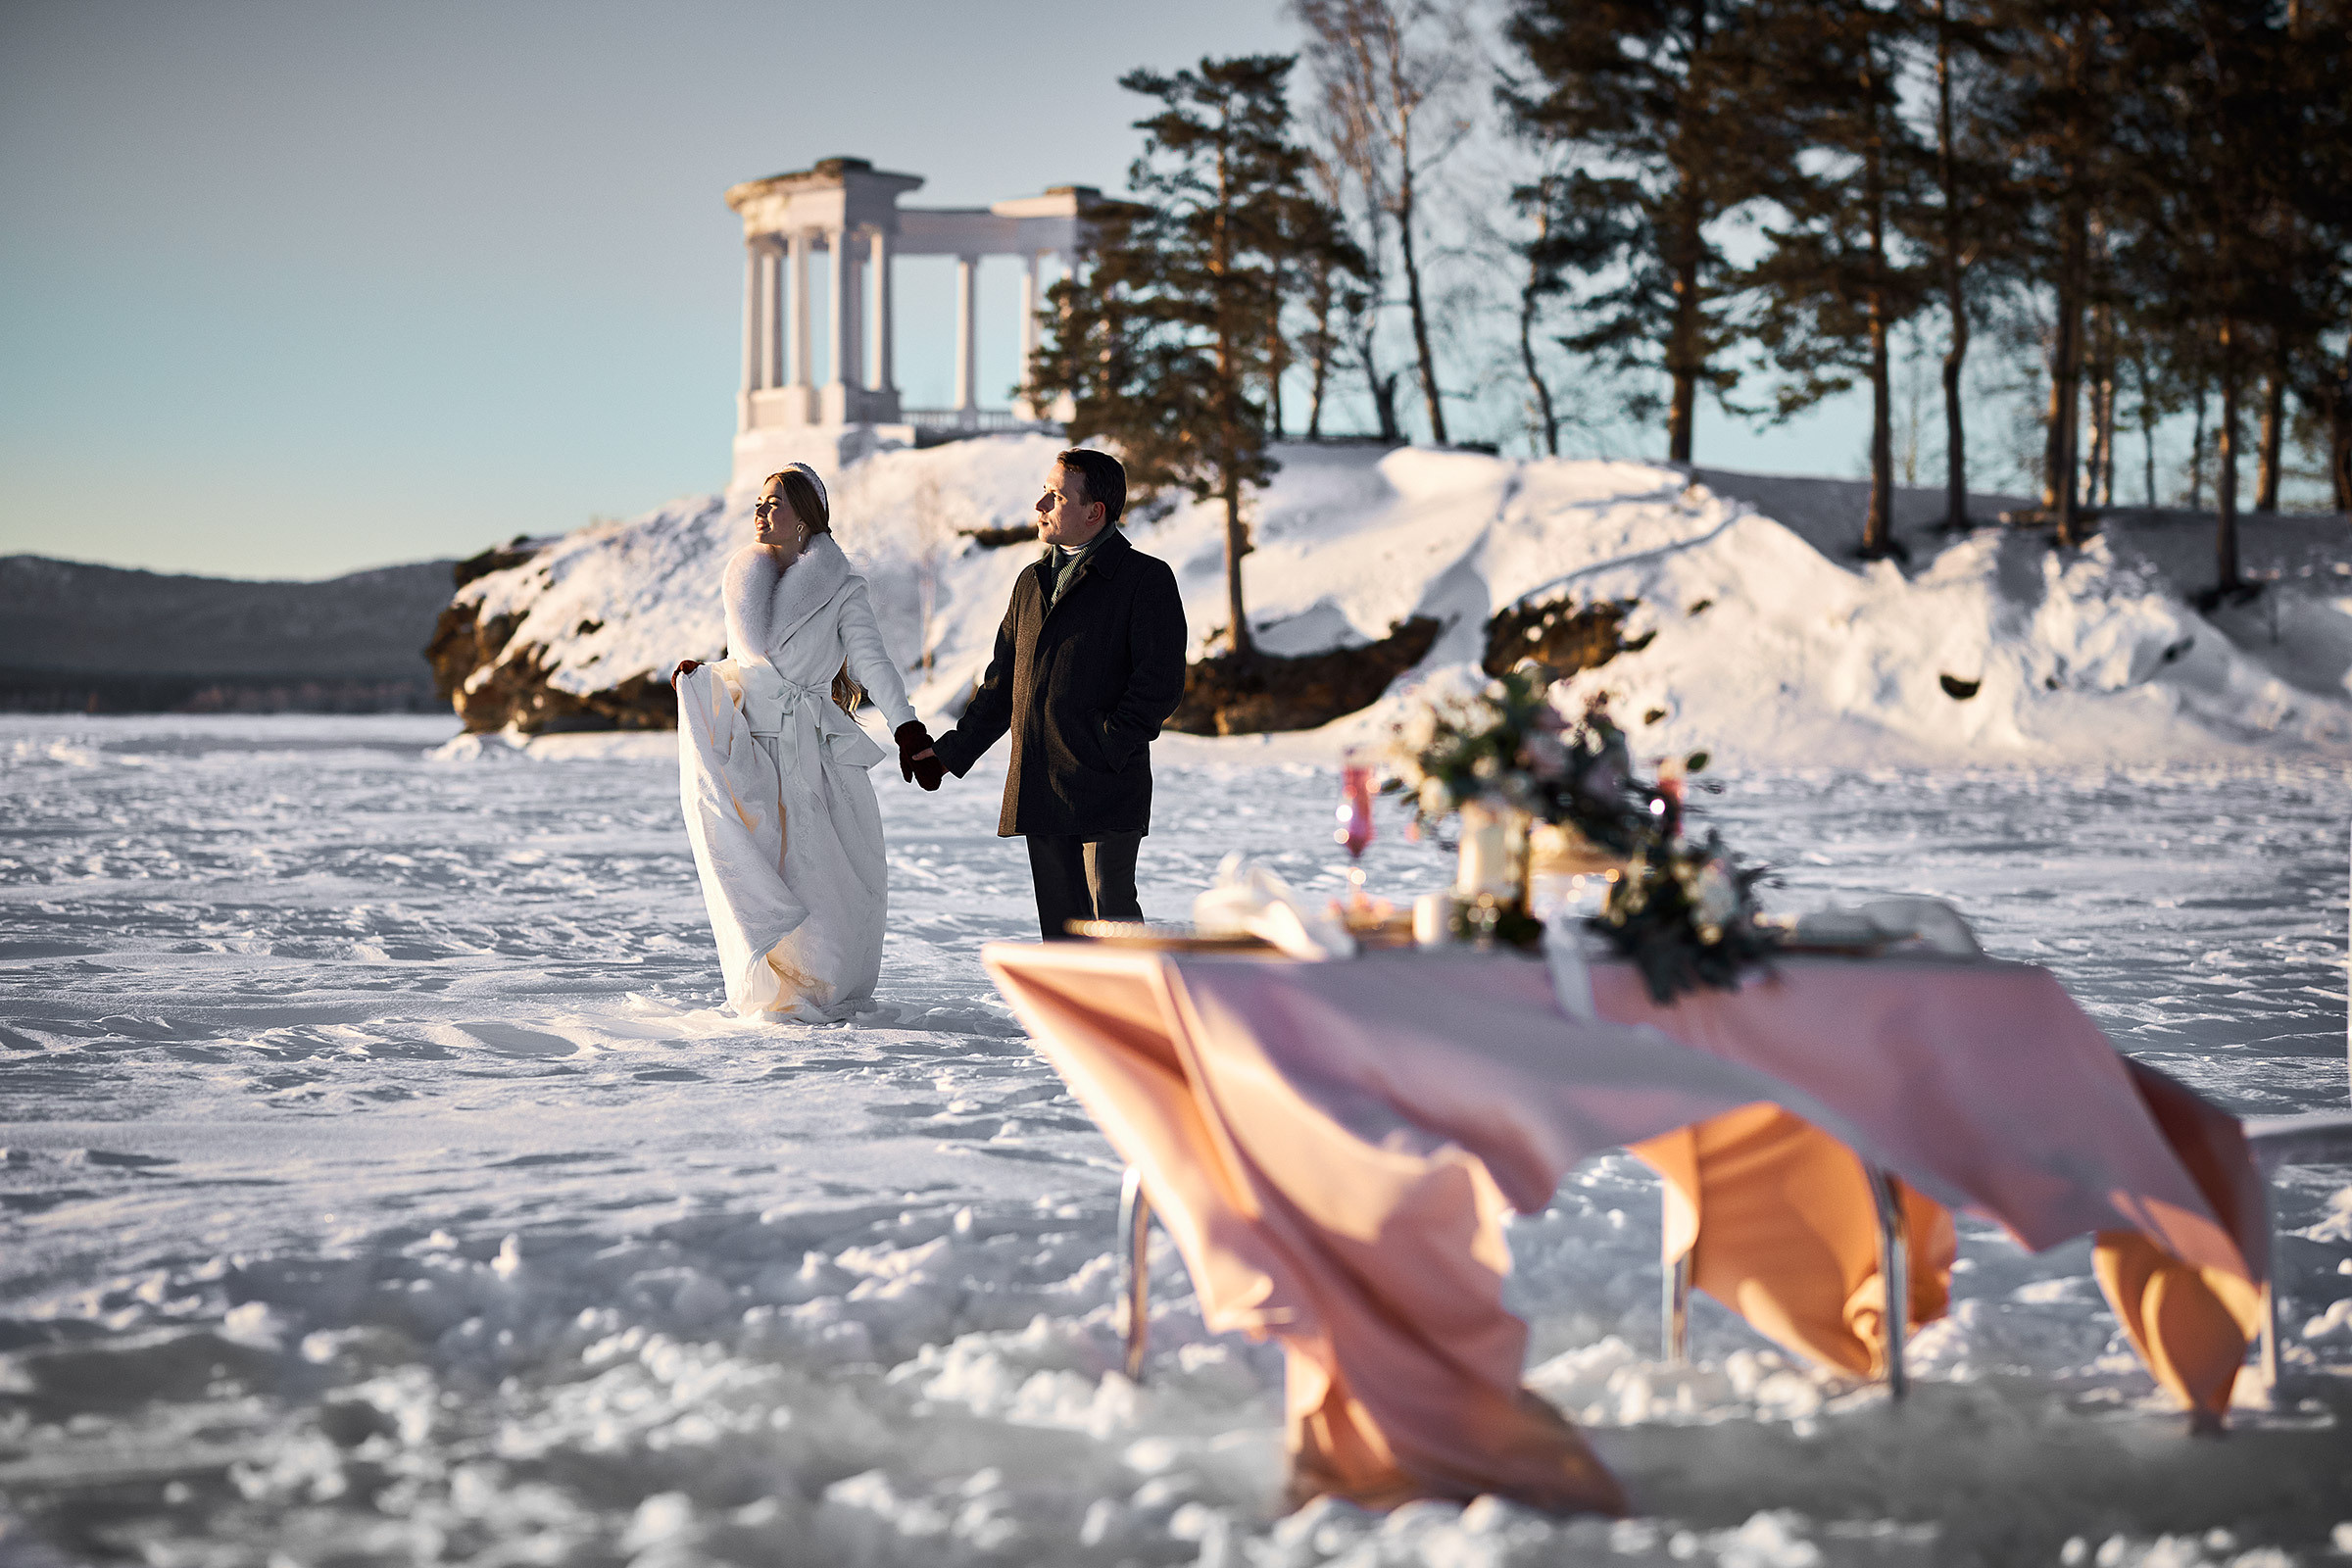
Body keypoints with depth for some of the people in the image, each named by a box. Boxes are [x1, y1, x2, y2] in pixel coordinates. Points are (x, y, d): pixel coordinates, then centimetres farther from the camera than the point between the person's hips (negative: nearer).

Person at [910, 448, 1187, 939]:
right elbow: (1002, 684, 25)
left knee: (1110, 908, -11)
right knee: (1060, 916, 8)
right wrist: (951, 752, 18)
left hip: (1107, 788, -7)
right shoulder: (1032, 583, 19)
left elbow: (1161, 683, -10)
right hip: (1039, 789, 7)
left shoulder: (1146, 578, -2)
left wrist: (1106, 751, -18)